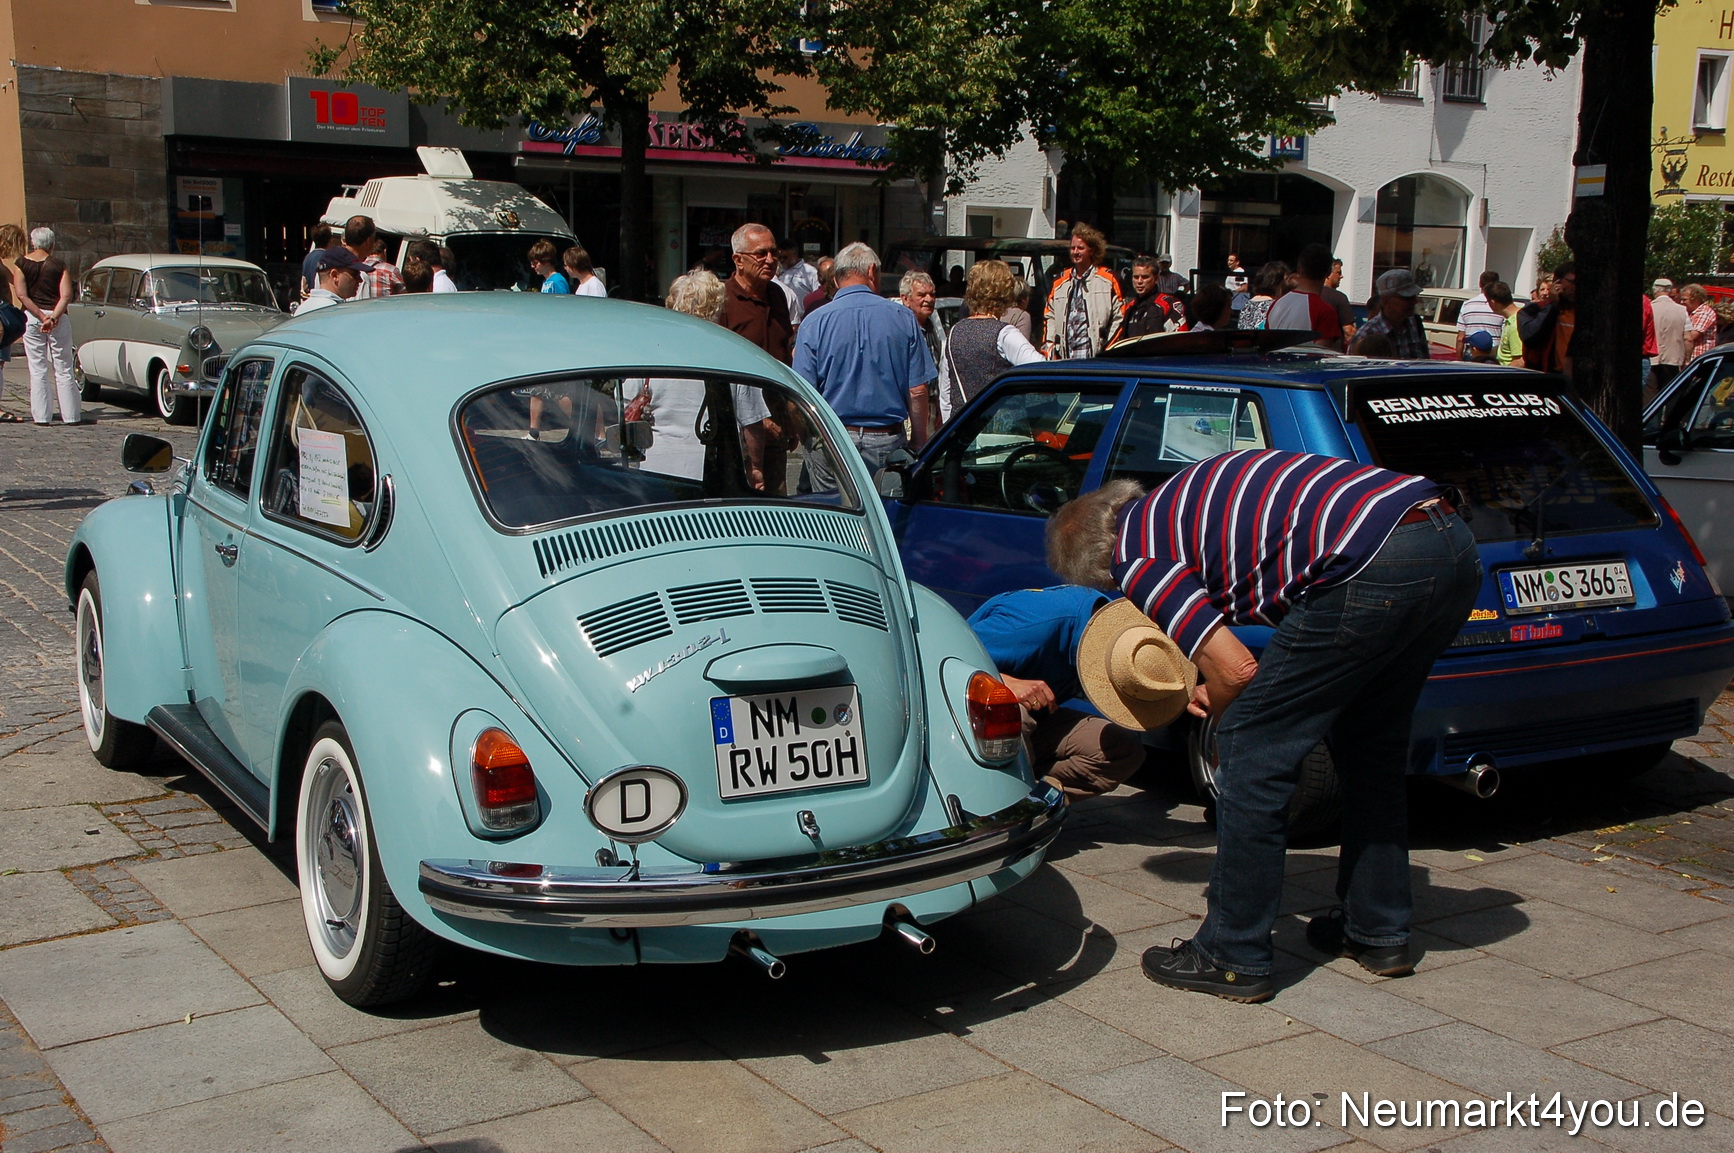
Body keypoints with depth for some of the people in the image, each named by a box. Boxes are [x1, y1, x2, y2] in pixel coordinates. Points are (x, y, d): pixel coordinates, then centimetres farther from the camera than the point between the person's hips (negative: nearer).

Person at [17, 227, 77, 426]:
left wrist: (41, 316, -11)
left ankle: (42, 417, 2)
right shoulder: (59, 264, 0)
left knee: (37, 370, 5)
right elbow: (66, 295, -11)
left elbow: (21, 294, -7)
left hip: (31, 318, 1)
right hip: (58, 318, -1)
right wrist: (53, 317, -16)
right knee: (63, 369, 6)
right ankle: (70, 415, 6)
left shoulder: (21, 263, 2)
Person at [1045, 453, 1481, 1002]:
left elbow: (1235, 669, -3)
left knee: (1254, 750, 3)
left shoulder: (1134, 554, 3)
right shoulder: (1176, 500, 29)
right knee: (1372, 744, 25)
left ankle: (1234, 957, 12)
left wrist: (1223, 715, 18)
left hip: (1375, 566, -10)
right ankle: (1378, 931, 36)